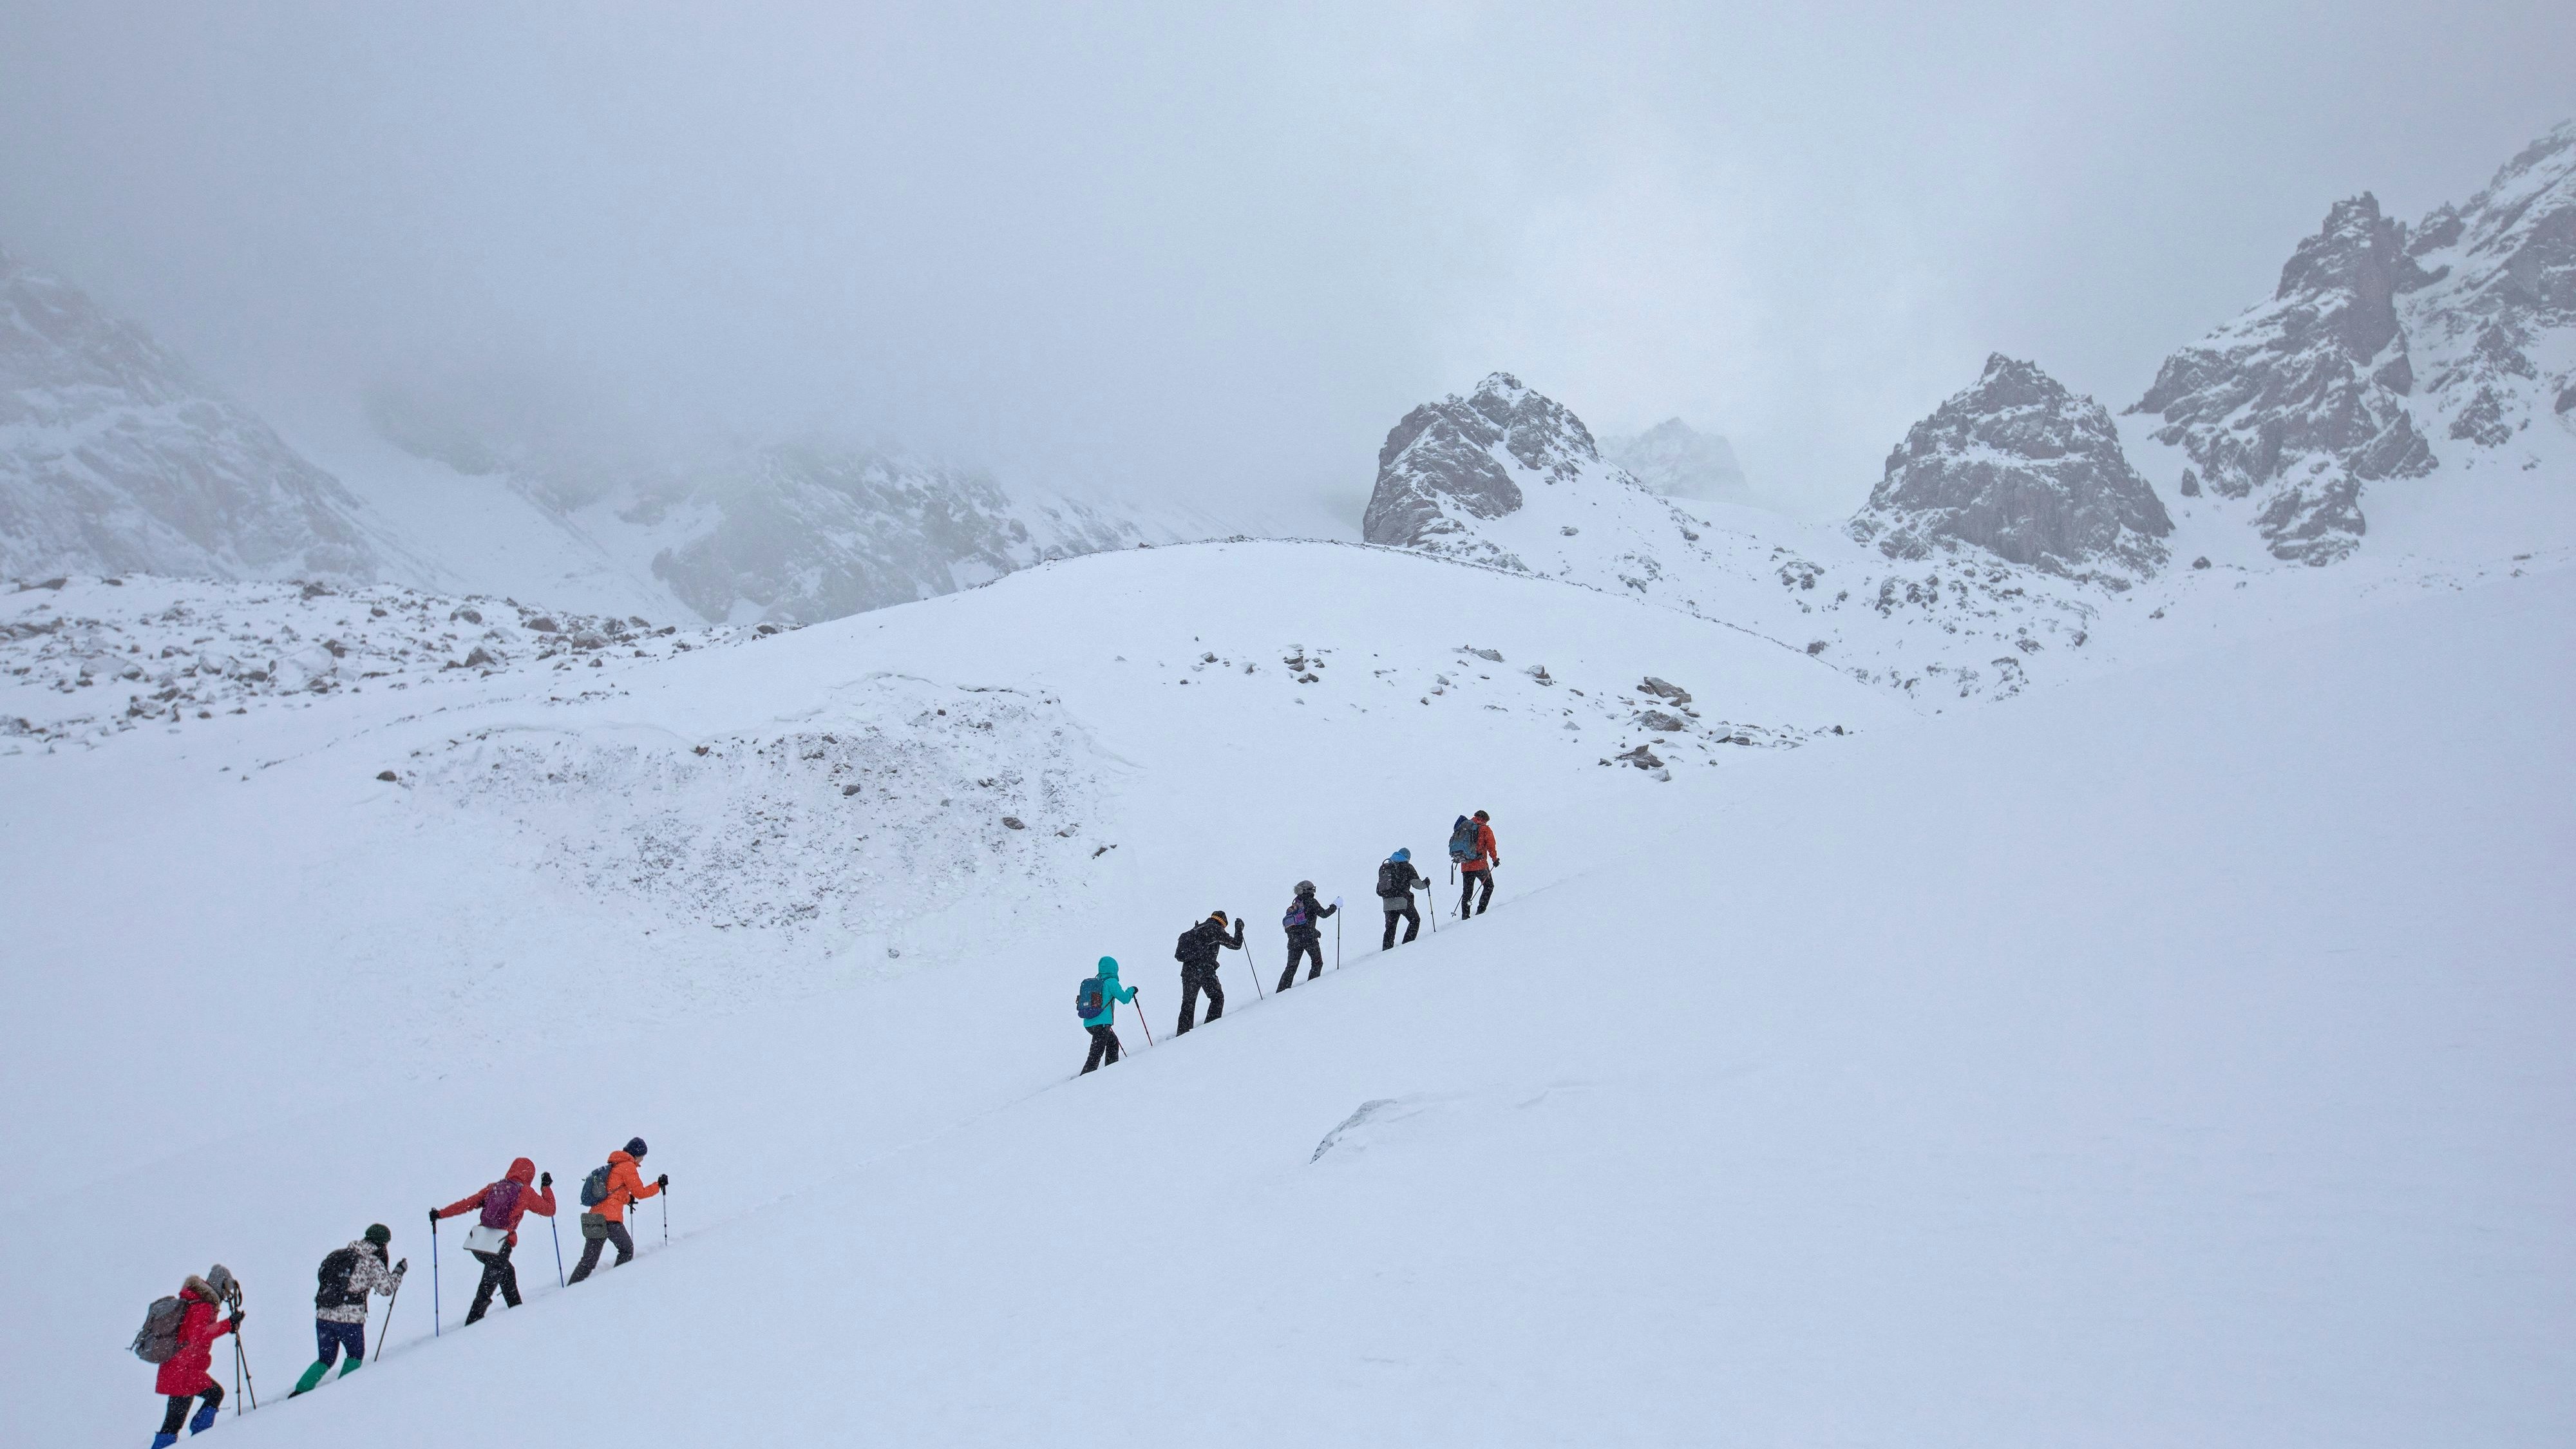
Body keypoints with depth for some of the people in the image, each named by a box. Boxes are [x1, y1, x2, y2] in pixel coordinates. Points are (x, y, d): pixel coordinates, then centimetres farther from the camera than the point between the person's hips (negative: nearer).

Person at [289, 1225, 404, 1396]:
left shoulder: (337, 1255, 13)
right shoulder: (372, 1262, -3)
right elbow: (387, 1288, -4)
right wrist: (400, 1271, 10)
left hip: (323, 1316, 5)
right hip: (350, 1318, -5)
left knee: (325, 1359, 20)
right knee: (356, 1355, 18)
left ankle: (300, 1390, 6)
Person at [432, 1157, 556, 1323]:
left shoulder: (493, 1187, 13)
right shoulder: (526, 1192, 3)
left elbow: (468, 1203, 7)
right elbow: (549, 1210, 11)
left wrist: (440, 1214, 13)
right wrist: (547, 1187, 23)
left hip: (476, 1244, 6)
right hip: (498, 1248, -6)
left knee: (506, 1270, 28)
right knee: (488, 1285, 2)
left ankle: (516, 1308, 35)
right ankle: (473, 1321, -6)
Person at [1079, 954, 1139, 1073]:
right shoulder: (1111, 982, -8)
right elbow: (1124, 998, -9)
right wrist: (1131, 990, 11)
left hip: (1088, 1023, 8)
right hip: (1101, 1023, -8)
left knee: (1113, 1041, 27)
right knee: (1096, 1054, -7)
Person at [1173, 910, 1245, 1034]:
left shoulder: (1197, 929, 21)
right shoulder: (1216, 929, 2)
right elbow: (1236, 945, 7)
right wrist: (1239, 929, 20)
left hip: (1187, 970, 6)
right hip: (1205, 970, -6)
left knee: (1188, 1002, 15)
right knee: (1217, 997, 8)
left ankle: (1182, 1032, 9)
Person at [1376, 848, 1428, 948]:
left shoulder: (1383, 867, 15)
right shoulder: (1407, 867, 0)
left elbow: (1381, 884, 17)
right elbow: (1416, 884, -3)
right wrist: (1425, 884, 16)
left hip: (1387, 903, 5)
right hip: (1403, 901, -5)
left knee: (1390, 927, 13)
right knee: (1415, 921, 13)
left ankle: (1386, 949, 3)